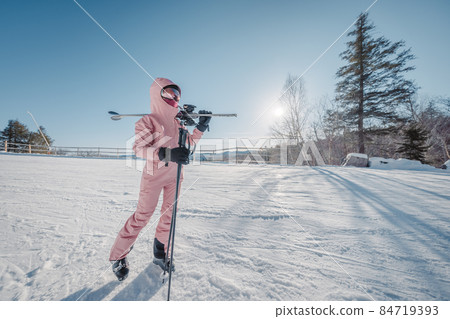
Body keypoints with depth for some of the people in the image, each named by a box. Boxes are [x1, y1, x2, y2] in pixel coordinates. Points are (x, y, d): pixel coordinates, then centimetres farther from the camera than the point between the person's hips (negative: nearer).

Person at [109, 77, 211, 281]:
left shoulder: (176, 122, 12)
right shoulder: (148, 121, -7)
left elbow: (187, 143, 16)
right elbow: (138, 148, -19)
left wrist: (201, 127, 2)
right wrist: (167, 154, -35)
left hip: (174, 175, 6)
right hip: (154, 174, -6)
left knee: (169, 215, 11)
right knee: (143, 215, 1)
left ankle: (160, 254, 30)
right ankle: (118, 256, 26)